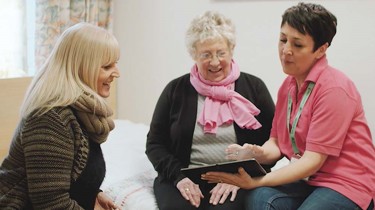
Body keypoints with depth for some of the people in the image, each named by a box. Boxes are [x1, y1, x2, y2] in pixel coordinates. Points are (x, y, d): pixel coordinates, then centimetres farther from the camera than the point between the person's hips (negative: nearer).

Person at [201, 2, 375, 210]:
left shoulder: (334, 88, -16)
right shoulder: (288, 85, 7)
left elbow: (313, 160, -18)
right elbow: (276, 143, 5)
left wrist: (256, 182, -23)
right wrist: (258, 154, -18)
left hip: (348, 184, -5)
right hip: (308, 179, 6)